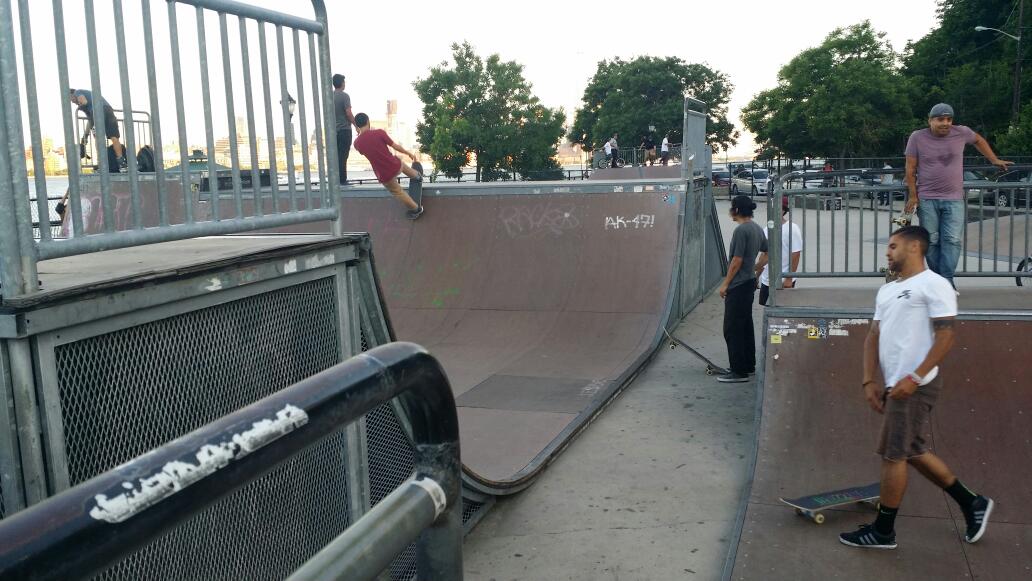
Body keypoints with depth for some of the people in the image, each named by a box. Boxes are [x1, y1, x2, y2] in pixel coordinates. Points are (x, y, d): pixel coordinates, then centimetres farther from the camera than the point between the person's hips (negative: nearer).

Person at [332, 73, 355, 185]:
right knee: (343, 156, -4)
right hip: (344, 129, -6)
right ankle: (342, 180, -4)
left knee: (336, 155, 10)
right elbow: (349, 113, -15)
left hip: (333, 130, 6)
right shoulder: (344, 96, -10)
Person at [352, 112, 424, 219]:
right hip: (396, 166, 0)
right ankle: (417, 175, 65)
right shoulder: (379, 133, -16)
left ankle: (416, 209, 43)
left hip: (384, 176, 0)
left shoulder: (357, 143, -9)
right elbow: (395, 146, -4)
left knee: (398, 192, 27)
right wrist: (409, 153, 12)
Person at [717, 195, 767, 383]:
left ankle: (739, 371, -5)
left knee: (732, 329, -6)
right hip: (750, 282, 10)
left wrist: (725, 283, -14)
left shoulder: (741, 230, -18)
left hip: (738, 285, -10)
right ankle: (749, 365, 24)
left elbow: (737, 260, -20)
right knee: (746, 326, 17)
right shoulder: (757, 228, 10)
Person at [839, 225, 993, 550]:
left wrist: (914, 378, -20)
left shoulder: (933, 285, -8)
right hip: (895, 385, 9)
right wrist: (869, 381, 9)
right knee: (913, 452, 16)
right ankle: (972, 503, 31)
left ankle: (883, 531, 8)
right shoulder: (887, 290, 18)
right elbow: (874, 336, 18)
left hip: (914, 385, -9)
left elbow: (945, 337, -15)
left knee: (893, 454, -3)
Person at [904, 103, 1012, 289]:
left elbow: (978, 140, 24)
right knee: (931, 242, 2)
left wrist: (995, 160, 27)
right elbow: (910, 169, 0)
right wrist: (912, 195, -3)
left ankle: (947, 281, -6)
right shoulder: (917, 137, -3)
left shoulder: (962, 133, 1)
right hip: (927, 199, -1)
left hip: (954, 199, 1)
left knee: (952, 240, -7)